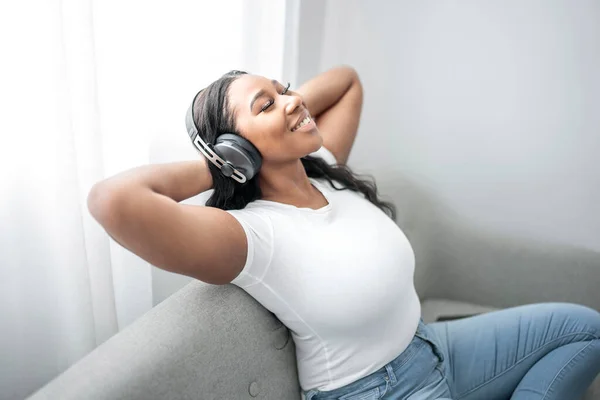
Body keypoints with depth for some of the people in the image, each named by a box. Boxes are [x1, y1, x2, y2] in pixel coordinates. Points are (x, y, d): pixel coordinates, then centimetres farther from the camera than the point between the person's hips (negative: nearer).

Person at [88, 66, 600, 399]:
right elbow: (113, 200, -43)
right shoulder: (251, 234, -26)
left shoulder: (326, 171, -4)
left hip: (430, 347, 8)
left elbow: (347, 80, 12)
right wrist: (213, 168, -24)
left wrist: (287, 107, -5)